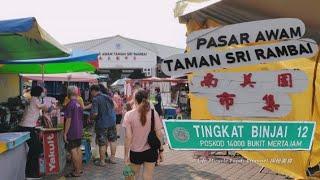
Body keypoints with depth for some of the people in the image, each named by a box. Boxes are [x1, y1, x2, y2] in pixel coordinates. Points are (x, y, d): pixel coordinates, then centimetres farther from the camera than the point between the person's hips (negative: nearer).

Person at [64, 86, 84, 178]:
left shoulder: (70, 104, -16)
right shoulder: (79, 104, 8)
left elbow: (68, 120, -18)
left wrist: (65, 133, -13)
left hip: (72, 132, -8)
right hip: (79, 131, 8)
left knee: (73, 151, -1)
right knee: (78, 149, 16)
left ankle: (77, 172, 4)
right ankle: (80, 168, 25)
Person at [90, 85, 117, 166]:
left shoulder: (95, 100, -14)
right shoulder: (107, 97, 7)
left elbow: (95, 113, -23)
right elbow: (114, 107, 17)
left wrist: (91, 117, -3)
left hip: (101, 124, -6)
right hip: (112, 121, 6)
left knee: (102, 143, 6)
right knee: (113, 140, 16)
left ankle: (102, 161, 18)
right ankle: (113, 158, 27)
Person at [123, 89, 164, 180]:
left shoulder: (129, 115, -12)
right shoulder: (153, 113, -9)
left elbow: (128, 137, -13)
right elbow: (159, 134, -7)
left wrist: (126, 155, -4)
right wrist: (161, 150, 4)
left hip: (135, 152, 0)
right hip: (151, 151, 1)